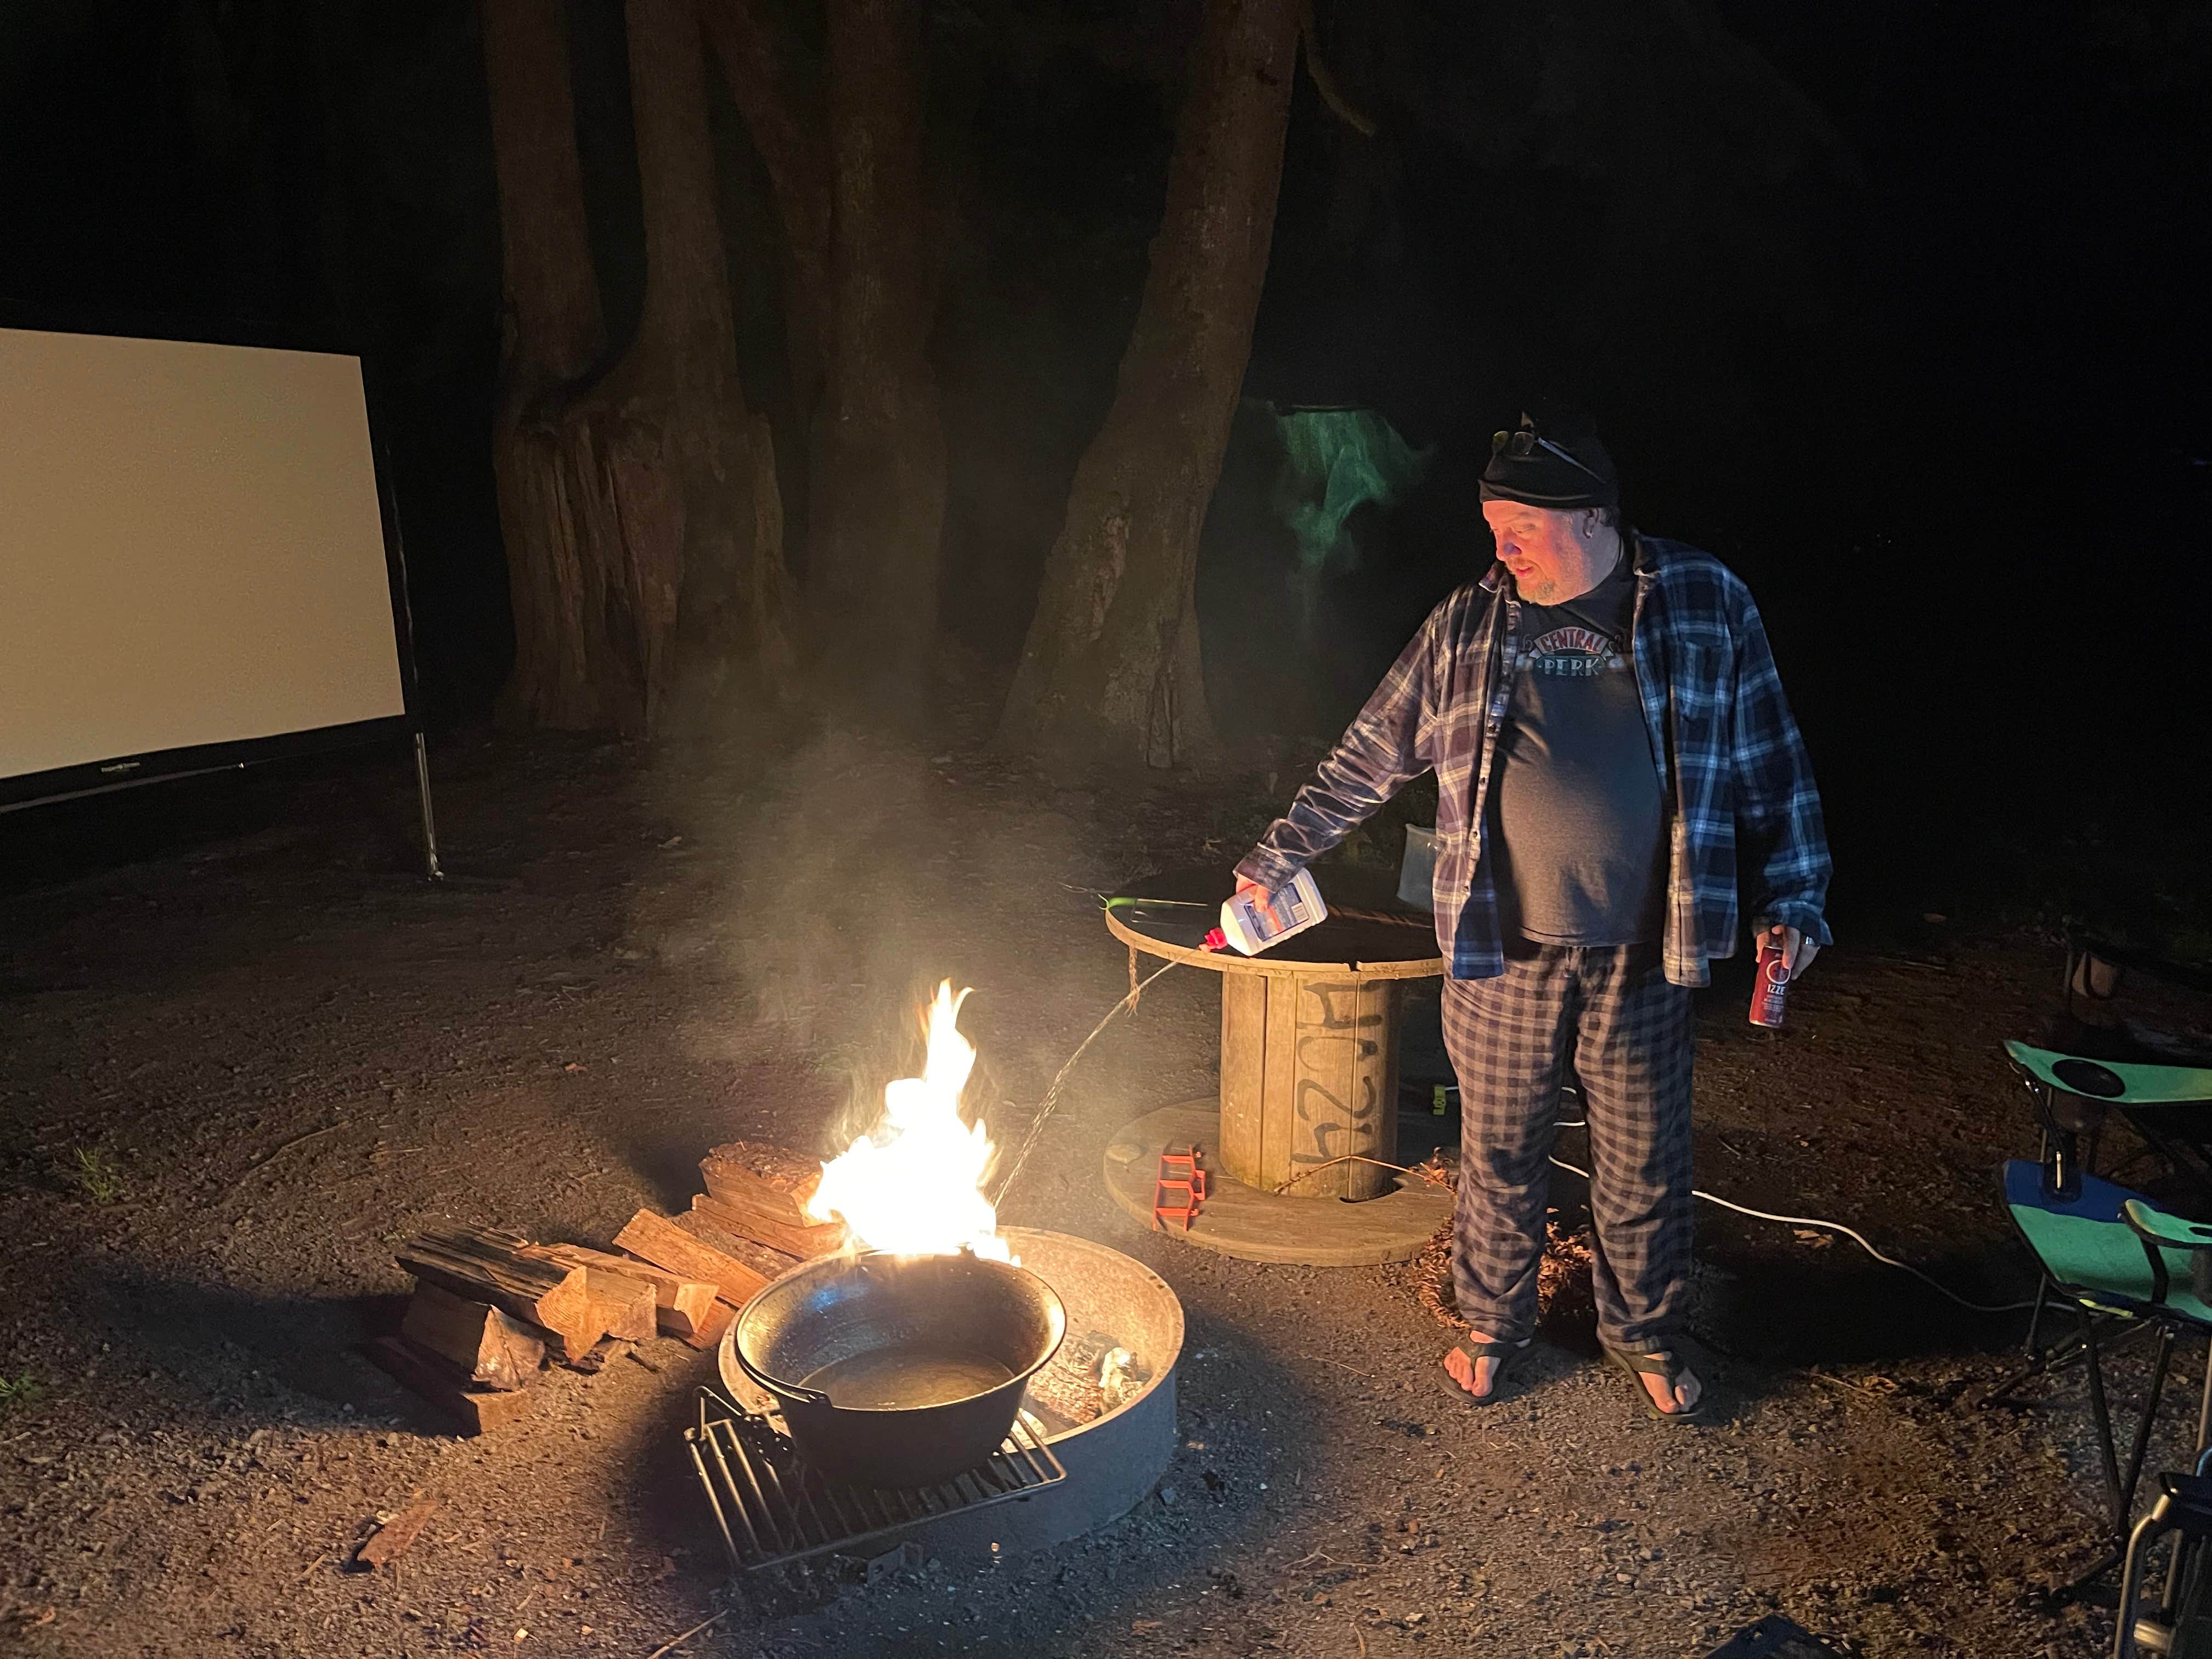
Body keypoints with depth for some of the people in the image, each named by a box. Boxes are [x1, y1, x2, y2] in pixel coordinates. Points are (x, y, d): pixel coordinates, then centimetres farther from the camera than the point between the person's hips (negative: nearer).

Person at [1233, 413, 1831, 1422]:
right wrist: (1278, 857, 9)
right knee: (1498, 1156, 13)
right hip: (1500, 956, 1)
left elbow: (1770, 769, 5)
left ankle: (1643, 1334, 39)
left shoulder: (1706, 607, 0)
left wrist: (1791, 901, 0)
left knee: (1644, 1165, 14)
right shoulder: (1465, 627, 2)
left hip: (1641, 961, 0)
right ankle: (1494, 1325, 37)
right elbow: (1367, 761, 8)